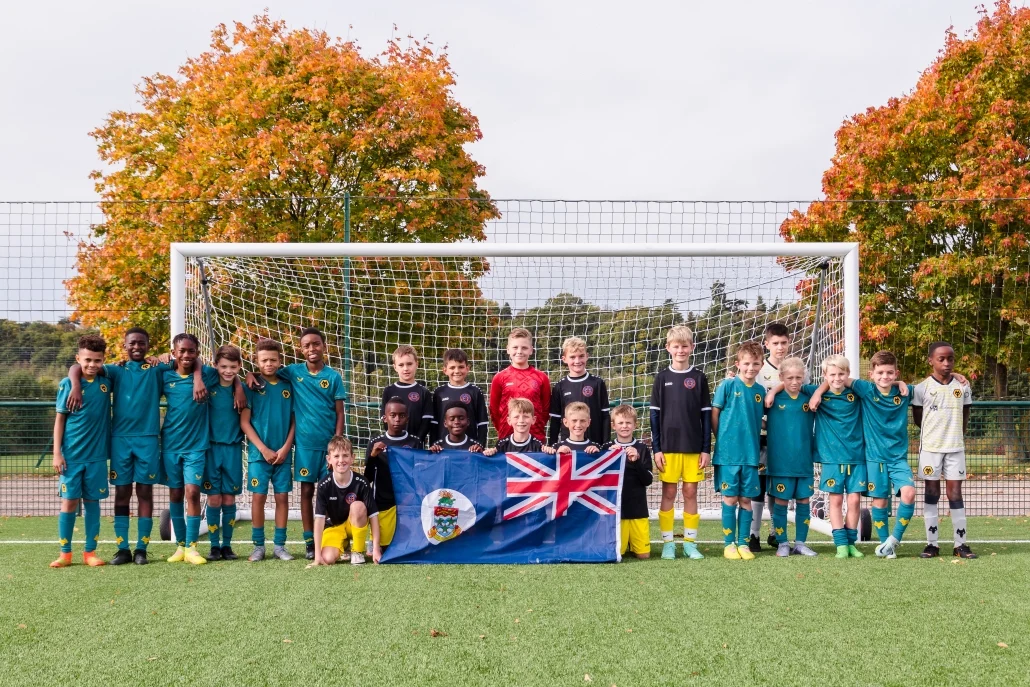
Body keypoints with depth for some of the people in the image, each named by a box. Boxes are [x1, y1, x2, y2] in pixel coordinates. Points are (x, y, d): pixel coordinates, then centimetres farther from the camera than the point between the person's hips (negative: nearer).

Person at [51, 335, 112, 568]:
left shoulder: (107, 380, 2)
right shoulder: (68, 384, -5)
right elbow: (60, 419, -2)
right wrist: (57, 453, -6)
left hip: (97, 454, 2)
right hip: (72, 455, -2)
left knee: (92, 501, 7)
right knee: (69, 501, 2)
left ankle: (90, 551, 14)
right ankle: (65, 553, 10)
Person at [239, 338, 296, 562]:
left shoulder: (288, 386, 5)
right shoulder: (251, 386, -2)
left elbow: (294, 420, 6)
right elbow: (244, 422, -4)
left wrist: (285, 448, -6)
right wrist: (264, 449, -10)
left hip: (283, 453, 2)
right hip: (259, 452, -2)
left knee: (282, 497, 3)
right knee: (258, 497, -1)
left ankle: (279, 545, 10)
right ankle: (258, 546, 8)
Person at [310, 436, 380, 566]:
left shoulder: (361, 483, -21)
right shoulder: (324, 485, -19)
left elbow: (373, 515, -18)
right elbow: (319, 519, -20)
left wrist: (376, 549, -23)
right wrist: (317, 555, -25)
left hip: (357, 525, -1)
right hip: (334, 526, 1)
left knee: (357, 506, -33)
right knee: (328, 559, -26)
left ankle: (358, 551, -13)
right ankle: (343, 546, 13)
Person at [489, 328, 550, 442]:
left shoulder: (541, 377, 3)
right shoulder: (499, 378, 2)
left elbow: (546, 408, 9)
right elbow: (494, 409, 7)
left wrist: (538, 427, 3)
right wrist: (502, 430, 4)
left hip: (536, 437, 0)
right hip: (507, 437, 0)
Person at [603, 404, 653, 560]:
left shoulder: (642, 449, 2)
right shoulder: (607, 448, 2)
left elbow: (648, 480, -2)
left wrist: (636, 461, -16)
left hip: (638, 510, 1)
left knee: (644, 555, 1)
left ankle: (633, 543, 32)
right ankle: (624, 542, 28)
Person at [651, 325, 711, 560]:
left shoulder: (699, 378, 3)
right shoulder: (662, 378, 2)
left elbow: (706, 415, 4)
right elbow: (655, 415, 3)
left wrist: (706, 448, 0)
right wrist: (656, 448, -3)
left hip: (693, 446, 1)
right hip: (668, 446, 0)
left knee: (691, 493, 5)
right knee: (669, 493, 4)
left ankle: (690, 542, 13)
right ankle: (667, 543, 10)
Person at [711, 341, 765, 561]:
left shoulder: (760, 390, 6)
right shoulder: (728, 385, -6)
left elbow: (758, 420, 15)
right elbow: (714, 413, 0)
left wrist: (753, 441, 7)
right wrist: (722, 438, 3)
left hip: (751, 454, 3)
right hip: (728, 452, -3)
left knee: (746, 499, 7)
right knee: (730, 498, 2)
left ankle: (743, 543, 15)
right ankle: (729, 543, 11)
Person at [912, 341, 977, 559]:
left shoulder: (962, 387, 3)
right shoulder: (922, 388, -5)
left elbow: (964, 417, 13)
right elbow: (917, 418, 4)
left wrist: (956, 434, 11)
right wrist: (936, 429, 9)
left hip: (955, 447, 2)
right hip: (930, 447, -1)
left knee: (955, 492, 2)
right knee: (931, 492, 4)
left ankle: (961, 543, 6)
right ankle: (932, 543, 8)